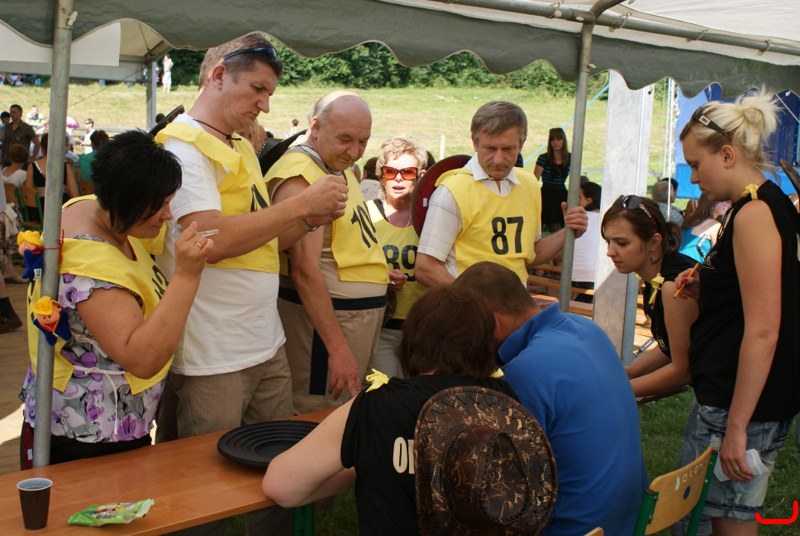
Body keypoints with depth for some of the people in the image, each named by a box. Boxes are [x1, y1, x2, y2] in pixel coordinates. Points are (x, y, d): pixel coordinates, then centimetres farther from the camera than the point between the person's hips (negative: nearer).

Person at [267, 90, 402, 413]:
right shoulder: (301, 178, -18)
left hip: (362, 313, 10)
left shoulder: (340, 169, 11)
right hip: (324, 317, -10)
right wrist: (337, 348, -26)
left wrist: (377, 272, 9)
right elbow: (305, 271, -25)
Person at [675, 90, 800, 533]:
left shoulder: (754, 214, -18)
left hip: (744, 401, -10)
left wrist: (736, 426, -22)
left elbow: (763, 332, -23)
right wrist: (706, 288, 6)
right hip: (722, 392, 10)